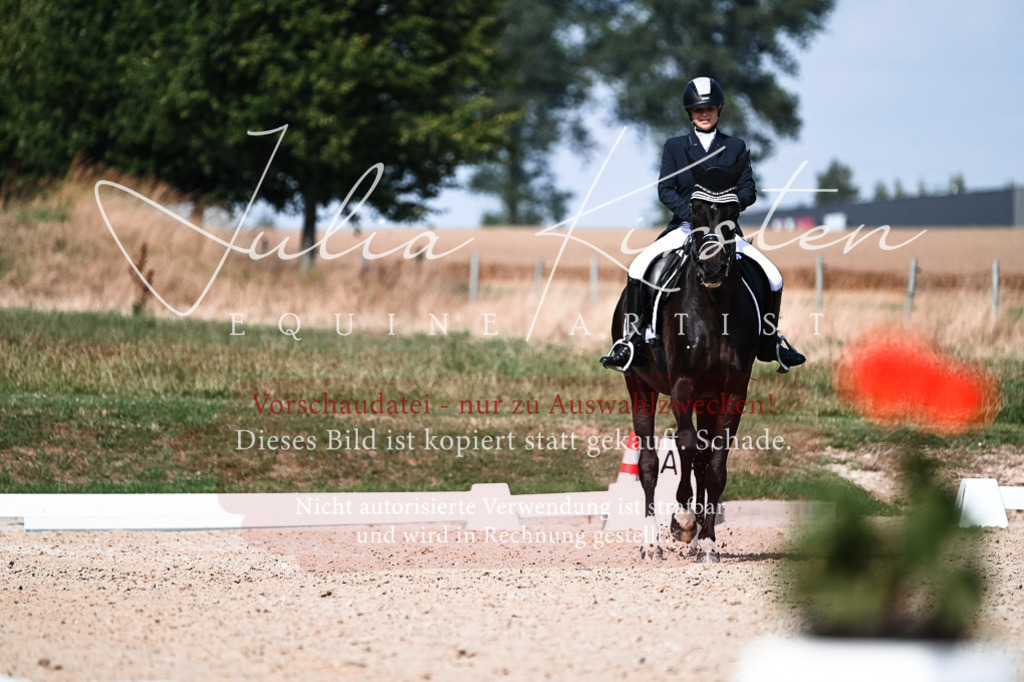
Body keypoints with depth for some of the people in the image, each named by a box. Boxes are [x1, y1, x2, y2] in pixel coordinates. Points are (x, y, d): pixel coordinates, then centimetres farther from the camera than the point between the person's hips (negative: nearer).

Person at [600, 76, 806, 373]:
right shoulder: (675, 147, 8)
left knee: (773, 278, -11)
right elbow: (665, 189, -1)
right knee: (638, 268, -23)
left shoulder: (735, 147, 9)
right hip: (684, 227, -1)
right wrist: (689, 211, -20)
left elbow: (749, 190, 2)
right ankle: (631, 341, -15)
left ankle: (769, 344, 9)